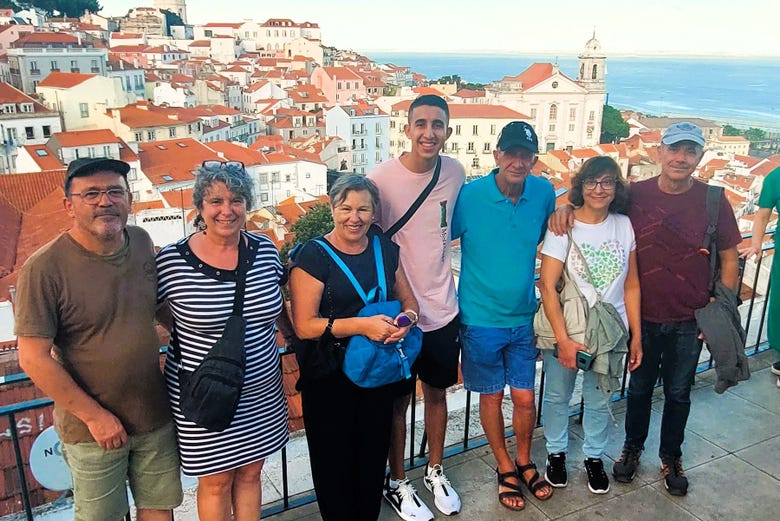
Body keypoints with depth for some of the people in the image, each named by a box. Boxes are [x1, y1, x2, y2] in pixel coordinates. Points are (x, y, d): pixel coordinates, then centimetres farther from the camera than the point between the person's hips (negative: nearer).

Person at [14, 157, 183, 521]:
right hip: (92, 426, -4)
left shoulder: (141, 242, -3)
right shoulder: (44, 268, -19)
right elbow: (33, 358, -17)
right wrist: (94, 415, -14)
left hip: (155, 416, 4)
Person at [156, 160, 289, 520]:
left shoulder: (265, 250, -4)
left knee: (250, 473, 21)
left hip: (260, 394, 3)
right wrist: (184, 336, -5)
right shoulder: (171, 261, -16)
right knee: (216, 481, 15)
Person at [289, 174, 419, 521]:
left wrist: (405, 319, -12)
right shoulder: (313, 257, -12)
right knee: (334, 457, 8)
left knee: (374, 451, 17)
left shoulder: (385, 248, 5)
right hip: (329, 377, -4)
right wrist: (363, 325, -26)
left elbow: (408, 300, 12)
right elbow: (304, 325, -18)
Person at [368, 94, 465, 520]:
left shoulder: (455, 172, -3)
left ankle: (435, 472, 43)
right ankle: (397, 482, 36)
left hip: (443, 309, 4)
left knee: (437, 392, 21)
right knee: (398, 401, 13)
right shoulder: (381, 178, -17)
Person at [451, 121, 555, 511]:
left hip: (524, 318, 3)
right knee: (491, 396, 13)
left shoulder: (544, 193, -4)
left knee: (525, 398, 12)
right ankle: (505, 468, 36)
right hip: (480, 319, -3)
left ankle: (524, 462, 40)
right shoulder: (469, 196, -15)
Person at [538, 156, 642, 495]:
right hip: (564, 330, -2)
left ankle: (594, 457, 39)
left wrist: (636, 336, 4)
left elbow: (631, 285, 4)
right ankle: (556, 453, 38)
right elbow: (547, 285, -16)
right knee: (557, 396, 14)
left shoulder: (623, 225, -2)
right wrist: (563, 340, -19)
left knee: (599, 400, 16)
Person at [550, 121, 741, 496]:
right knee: (640, 387, 18)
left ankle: (671, 456, 41)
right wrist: (566, 207, -21)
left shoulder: (713, 201, -8)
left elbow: (729, 259, 0)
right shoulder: (636, 194, -9)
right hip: (644, 317, 0)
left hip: (689, 321, 0)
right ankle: (632, 447, 42)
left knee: (678, 393, 18)